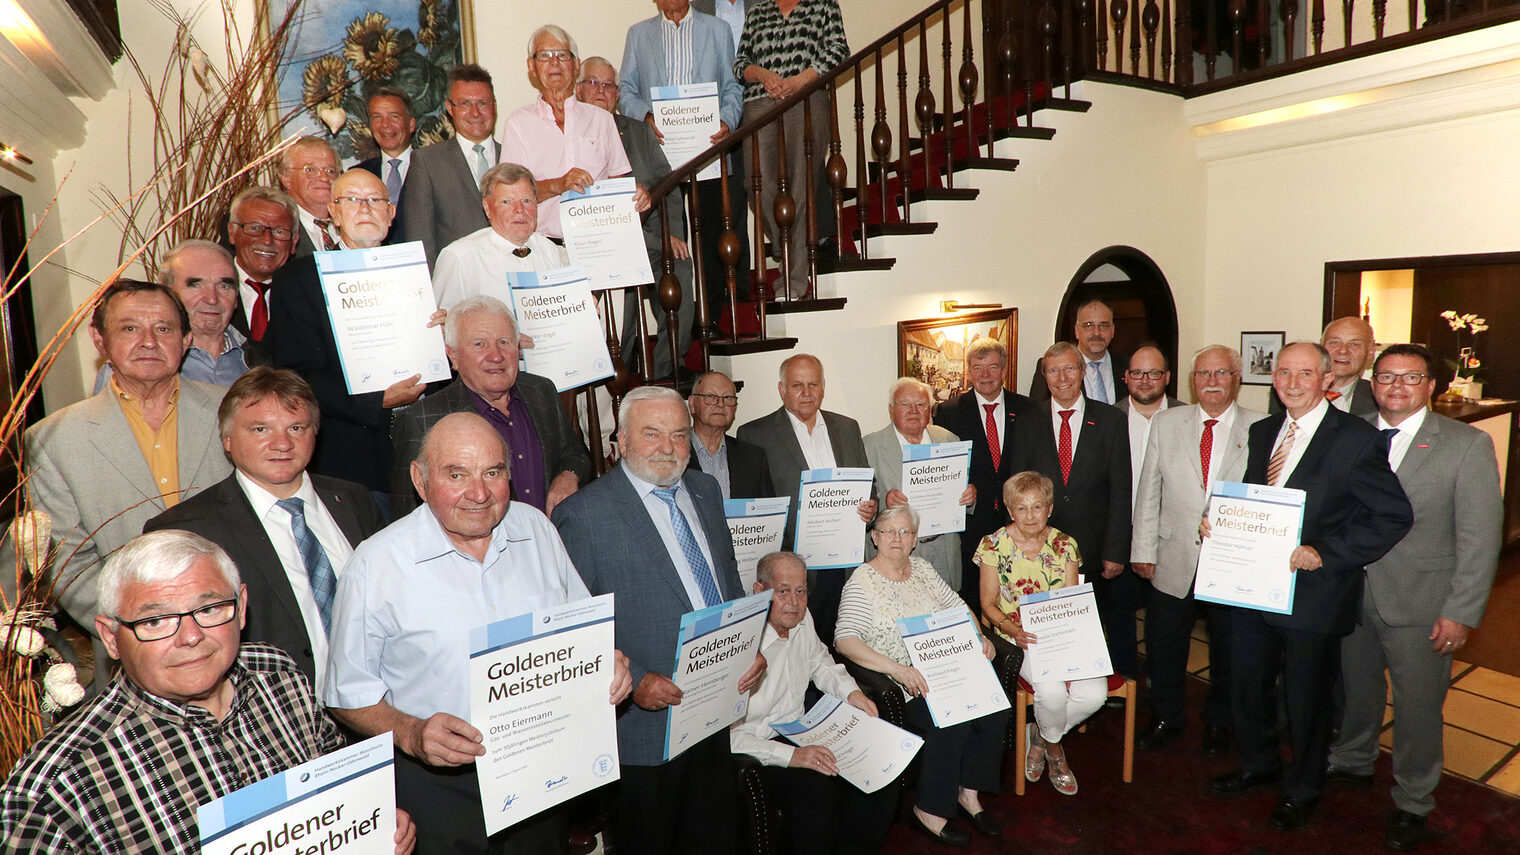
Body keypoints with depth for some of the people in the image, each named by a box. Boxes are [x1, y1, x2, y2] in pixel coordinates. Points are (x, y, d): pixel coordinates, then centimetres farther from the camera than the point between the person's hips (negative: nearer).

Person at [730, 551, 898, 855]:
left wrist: (850, 691, 4)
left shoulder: (801, 618, 1)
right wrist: (790, 756, -30)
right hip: (756, 748, -7)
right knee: (818, 790, -31)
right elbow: (726, 733, -24)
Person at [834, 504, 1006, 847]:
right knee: (953, 722, -27)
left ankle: (969, 792, 2)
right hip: (899, 686, -6)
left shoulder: (921, 568, 13)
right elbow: (844, 640, -18)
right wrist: (898, 669, -27)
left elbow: (958, 606, 22)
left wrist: (980, 637, 2)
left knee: (995, 708, -16)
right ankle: (929, 812, -9)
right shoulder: (862, 582, -7)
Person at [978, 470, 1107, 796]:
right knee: (1051, 690, -29)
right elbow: (988, 603, -3)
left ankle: (1038, 734, 9)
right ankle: (1053, 745, 9)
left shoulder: (1065, 545, 4)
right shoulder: (995, 545, -5)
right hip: (1018, 640, -3)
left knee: (1095, 692, -21)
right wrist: (1015, 630, -22)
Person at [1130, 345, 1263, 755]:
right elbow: (1148, 491, 3)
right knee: (1163, 648, 12)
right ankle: (1167, 719, 34)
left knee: (1229, 650, 15)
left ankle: (1218, 722, 38)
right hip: (1174, 561, 1)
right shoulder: (1166, 423, 3)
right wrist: (1143, 549, 1)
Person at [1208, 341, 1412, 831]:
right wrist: (1218, 523, -4)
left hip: (1312, 592, -6)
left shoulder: (1357, 439, -13)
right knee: (1247, 685, 20)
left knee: (1305, 699, 13)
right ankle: (1258, 765, 45)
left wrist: (1324, 553, -22)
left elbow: (1394, 516, -15)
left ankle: (1302, 790, 37)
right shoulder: (1262, 432, 7)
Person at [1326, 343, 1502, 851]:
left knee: (1417, 706, 9)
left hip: (1419, 605, -3)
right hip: (1354, 597, 3)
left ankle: (1412, 804, 30)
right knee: (1357, 689, 20)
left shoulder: (1468, 445, -8)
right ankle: (1352, 763, 43)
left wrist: (1461, 613, -12)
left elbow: (1480, 538, -9)